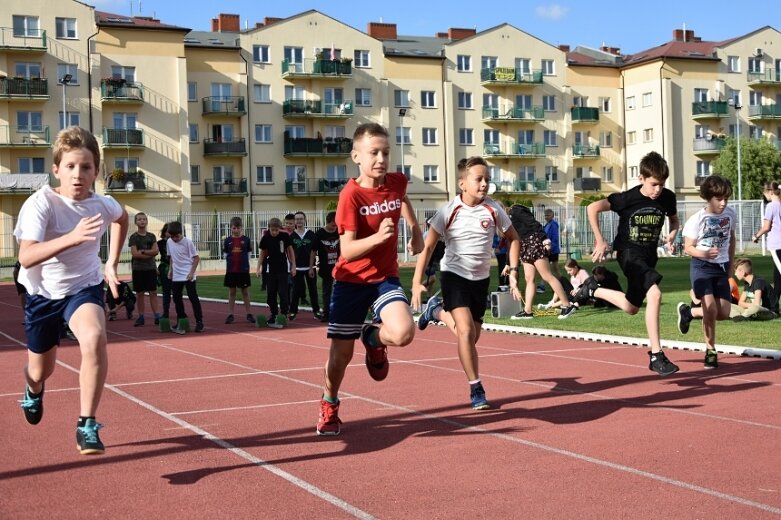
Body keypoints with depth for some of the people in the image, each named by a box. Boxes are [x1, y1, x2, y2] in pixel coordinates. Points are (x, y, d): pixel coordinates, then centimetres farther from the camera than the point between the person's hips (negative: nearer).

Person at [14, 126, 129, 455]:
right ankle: (33, 391, 57)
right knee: (41, 369, 15)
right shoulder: (41, 203, -25)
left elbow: (122, 218, 16)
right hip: (42, 292, -1)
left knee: (94, 338, -32)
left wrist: (112, 263, 10)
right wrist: (72, 238, -54)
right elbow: (26, 257, -40)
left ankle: (86, 426, -22)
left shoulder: (103, 205, -13)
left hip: (84, 287, 1)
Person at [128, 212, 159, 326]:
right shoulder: (133, 237, -1)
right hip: (138, 269, -2)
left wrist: (143, 251, -13)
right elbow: (134, 254, -12)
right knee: (139, 293, 3)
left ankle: (157, 316, -2)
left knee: (153, 292, 0)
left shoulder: (152, 236, 8)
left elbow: (156, 251, -4)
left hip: (151, 268, 2)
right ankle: (141, 317, 9)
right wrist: (150, 254, -8)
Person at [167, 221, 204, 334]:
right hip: (176, 276, 6)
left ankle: (199, 321, -1)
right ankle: (181, 321, 21)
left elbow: (196, 258, -10)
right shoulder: (169, 242, 2)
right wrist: (171, 269, 10)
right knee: (176, 298, 9)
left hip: (188, 276, -6)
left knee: (193, 298, -6)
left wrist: (192, 272, -16)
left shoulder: (188, 242, -13)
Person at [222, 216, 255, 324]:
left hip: (243, 270, -1)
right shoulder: (227, 240, 1)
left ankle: (249, 314, 12)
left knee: (245, 292, 6)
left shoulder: (246, 239, -1)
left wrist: (244, 263, -3)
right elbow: (225, 254, 7)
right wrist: (232, 262, -3)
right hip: (231, 270, 1)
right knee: (231, 292, 8)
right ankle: (230, 314, 12)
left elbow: (249, 253, 4)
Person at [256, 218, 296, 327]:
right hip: (270, 270, 2)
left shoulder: (285, 236, -7)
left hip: (283, 269, -2)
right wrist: (258, 268, -2)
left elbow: (290, 250, 3)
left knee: (283, 293, -7)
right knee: (271, 294, 6)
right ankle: (274, 315, 17)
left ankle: (284, 316, -4)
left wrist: (293, 266, 1)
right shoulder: (265, 238, -4)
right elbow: (262, 254, 6)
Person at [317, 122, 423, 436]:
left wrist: (415, 229, 27)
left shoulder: (397, 182, -4)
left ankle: (373, 339, 13)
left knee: (403, 334, -24)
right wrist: (378, 236, -38)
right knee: (341, 354, 6)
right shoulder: (351, 195, -19)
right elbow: (347, 251, -24)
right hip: (351, 281, -3)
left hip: (385, 277, 3)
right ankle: (329, 405, 35)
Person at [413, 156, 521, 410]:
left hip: (481, 279, 4)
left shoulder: (493, 210, -7)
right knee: (466, 331, -21)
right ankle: (476, 390, -7)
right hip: (454, 275, -4)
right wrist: (417, 281, -11)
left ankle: (437, 310, 40)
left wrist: (513, 271, -2)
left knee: (472, 337, 12)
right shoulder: (449, 211, -13)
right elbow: (428, 246, -6)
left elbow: (513, 239, 8)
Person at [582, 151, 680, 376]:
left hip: (649, 255, 6)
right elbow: (592, 208, -16)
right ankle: (656, 356, -25)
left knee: (632, 308, 17)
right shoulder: (627, 198, -18)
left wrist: (672, 234, -8)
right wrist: (600, 241, -16)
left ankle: (593, 290, 43)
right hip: (629, 253, -6)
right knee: (654, 294, -28)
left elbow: (674, 220, 14)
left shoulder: (667, 198, -6)